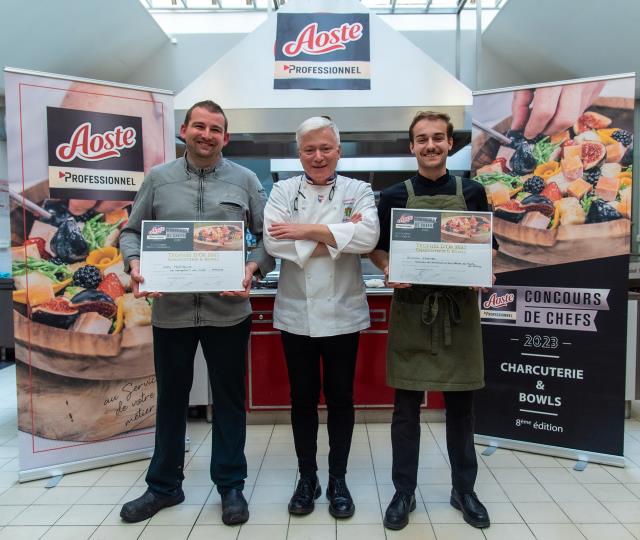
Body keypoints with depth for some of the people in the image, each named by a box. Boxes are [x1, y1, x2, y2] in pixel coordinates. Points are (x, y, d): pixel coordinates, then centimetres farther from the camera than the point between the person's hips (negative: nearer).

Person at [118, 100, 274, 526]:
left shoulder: (245, 180, 3)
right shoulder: (158, 178, 7)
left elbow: (269, 235, 3)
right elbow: (132, 231, 9)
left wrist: (253, 267, -15)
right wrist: (135, 263, -10)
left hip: (228, 310, -1)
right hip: (170, 309, 2)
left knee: (229, 399, 10)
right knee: (171, 398, 15)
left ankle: (231, 485, 27)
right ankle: (164, 485, 34)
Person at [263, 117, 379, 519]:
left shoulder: (358, 190, 2)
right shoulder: (283, 191, 4)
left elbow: (368, 236, -17)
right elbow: (273, 242, -12)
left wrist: (307, 231, -16)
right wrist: (336, 236, -14)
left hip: (342, 313, 0)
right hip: (296, 313, 1)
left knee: (340, 398, 11)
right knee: (303, 398, 12)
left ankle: (338, 480, 28)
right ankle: (307, 478, 29)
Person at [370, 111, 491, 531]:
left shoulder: (473, 192, 7)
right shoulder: (394, 196, 3)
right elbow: (378, 249, 7)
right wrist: (388, 270, -14)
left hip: (460, 309, 1)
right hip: (411, 311, -1)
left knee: (461, 405, 12)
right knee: (406, 407, 6)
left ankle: (464, 490, 30)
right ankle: (404, 493, 22)